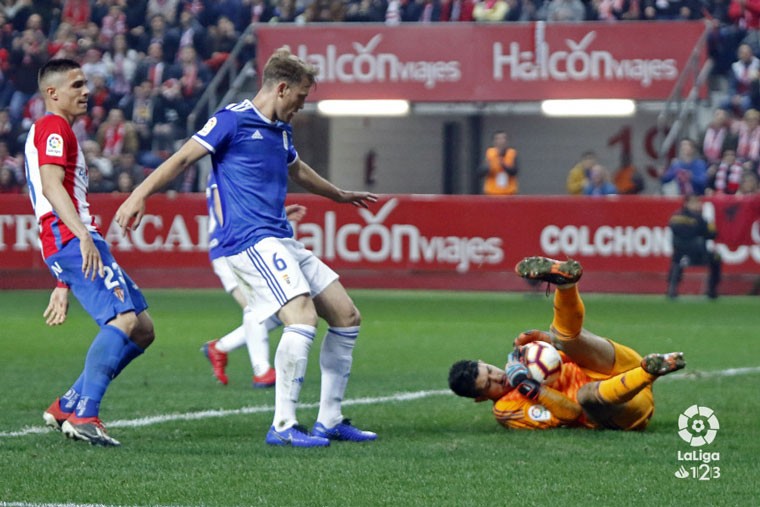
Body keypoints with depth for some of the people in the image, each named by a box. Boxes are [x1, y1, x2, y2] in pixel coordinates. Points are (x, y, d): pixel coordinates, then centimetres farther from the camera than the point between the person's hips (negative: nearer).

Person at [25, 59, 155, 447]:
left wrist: (63, 286, 29)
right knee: (125, 319, -23)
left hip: (76, 242, 10)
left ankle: (66, 407, 6)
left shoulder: (58, 132, 31)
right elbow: (51, 185, -18)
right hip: (72, 240, -10)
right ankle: (84, 416, -27)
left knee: (142, 329, 6)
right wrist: (83, 235, -31)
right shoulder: (52, 127, -1)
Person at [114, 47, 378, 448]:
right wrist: (139, 196, -19)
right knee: (303, 317, -25)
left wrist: (340, 195, 56)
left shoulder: (281, 130, 20)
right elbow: (183, 158, -9)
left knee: (347, 316, 8)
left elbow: (298, 170, 41)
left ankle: (330, 421, 14)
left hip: (282, 242, 10)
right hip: (251, 241, -10)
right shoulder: (233, 120, -5)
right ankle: (282, 426, -20)